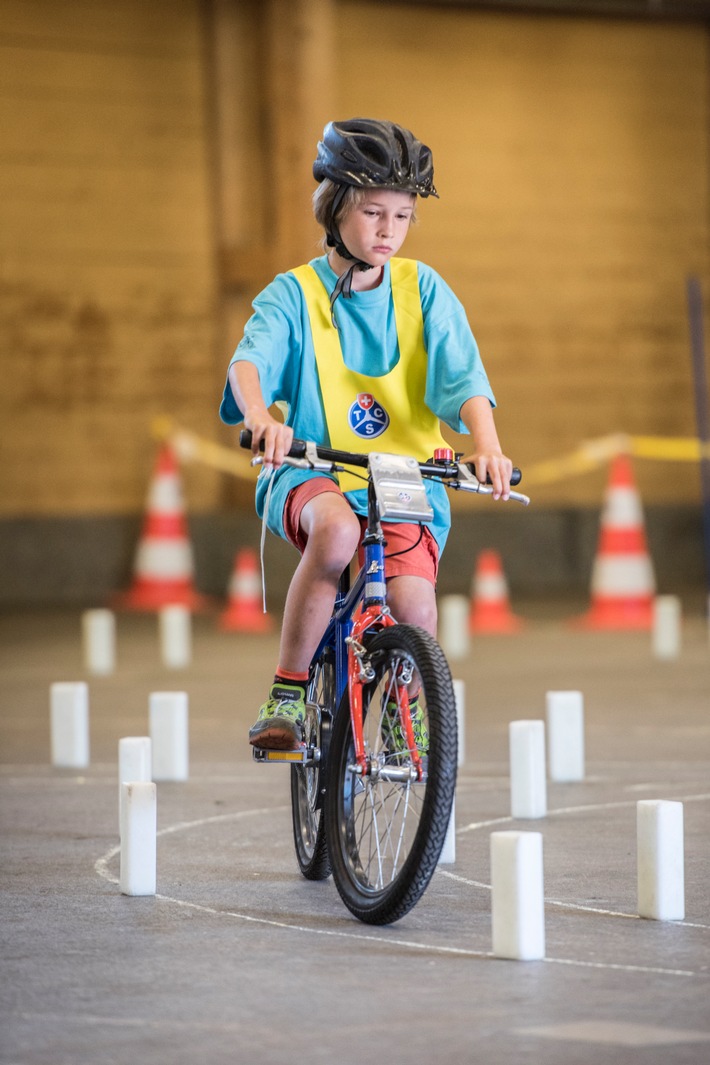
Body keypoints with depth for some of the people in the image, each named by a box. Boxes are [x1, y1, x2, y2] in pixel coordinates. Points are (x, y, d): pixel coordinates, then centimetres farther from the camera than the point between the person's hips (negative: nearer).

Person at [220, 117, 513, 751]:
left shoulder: (423, 291, 4)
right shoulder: (294, 294, -1)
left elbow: (462, 375, -7)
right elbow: (251, 359, -20)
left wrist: (485, 443, -28)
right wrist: (261, 417, -43)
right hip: (312, 475, -1)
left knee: (411, 596, -25)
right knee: (336, 528, -37)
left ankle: (417, 711, 8)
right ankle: (287, 693, -22)